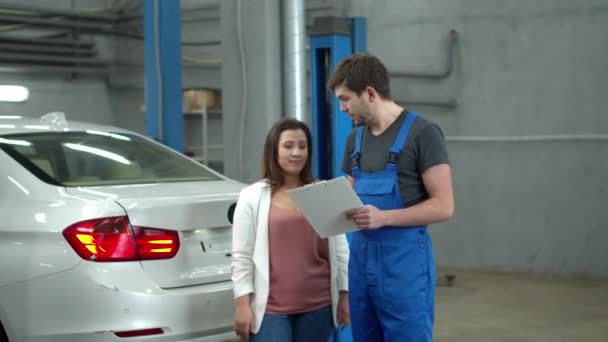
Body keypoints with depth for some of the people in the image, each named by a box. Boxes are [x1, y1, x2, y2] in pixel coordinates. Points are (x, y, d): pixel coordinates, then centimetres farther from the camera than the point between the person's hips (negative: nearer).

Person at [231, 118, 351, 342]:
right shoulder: (252, 197, 0)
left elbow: (340, 250, 10)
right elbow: (242, 257, -1)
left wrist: (344, 295, 7)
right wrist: (243, 304, -6)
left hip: (318, 306, 3)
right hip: (270, 308, -3)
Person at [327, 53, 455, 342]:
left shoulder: (422, 133, -9)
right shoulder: (355, 138, 13)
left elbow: (443, 206, -13)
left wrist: (383, 217, -23)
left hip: (404, 261, -7)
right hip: (361, 258, 7)